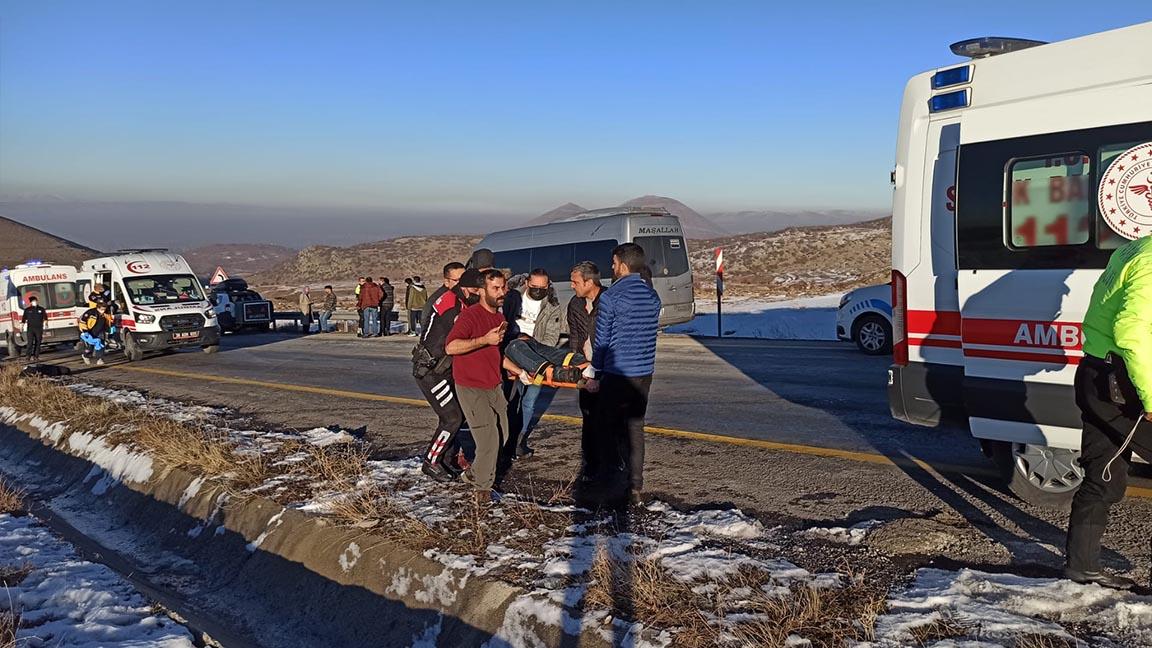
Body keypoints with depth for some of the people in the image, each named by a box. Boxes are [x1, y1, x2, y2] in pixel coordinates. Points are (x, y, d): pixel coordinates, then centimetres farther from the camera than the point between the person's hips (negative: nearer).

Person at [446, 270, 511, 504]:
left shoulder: (500, 318, 11)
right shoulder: (470, 315, -17)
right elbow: (451, 347, -31)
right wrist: (485, 339, -31)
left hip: (494, 386, 9)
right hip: (472, 388, -9)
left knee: (502, 436, 14)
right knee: (489, 439, -10)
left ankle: (475, 473, 33)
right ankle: (483, 487, 10)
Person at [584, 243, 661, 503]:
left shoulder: (610, 297, -12)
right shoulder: (653, 296, 6)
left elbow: (601, 341, -9)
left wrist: (595, 374, 0)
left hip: (616, 374, -5)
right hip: (644, 373, 5)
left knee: (607, 425, 11)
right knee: (635, 428, 10)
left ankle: (607, 474, 16)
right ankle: (635, 485, 11)